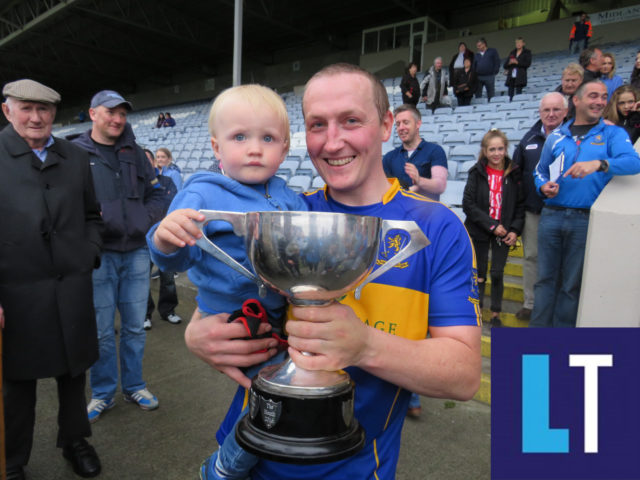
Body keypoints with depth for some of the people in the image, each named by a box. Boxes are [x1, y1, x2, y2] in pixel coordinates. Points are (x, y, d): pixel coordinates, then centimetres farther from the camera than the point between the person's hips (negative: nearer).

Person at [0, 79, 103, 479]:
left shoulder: (76, 157, 8)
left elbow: (91, 215, 16)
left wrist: (90, 255, 1)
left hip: (72, 289, 3)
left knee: (73, 373, 17)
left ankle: (74, 440, 39)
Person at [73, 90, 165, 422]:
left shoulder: (134, 153, 12)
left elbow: (155, 193, 14)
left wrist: (147, 221, -2)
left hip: (136, 252, 3)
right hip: (99, 254, -3)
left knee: (135, 327, 13)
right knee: (102, 331, 7)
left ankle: (134, 386, 30)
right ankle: (103, 394, 26)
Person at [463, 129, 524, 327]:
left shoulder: (515, 173, -2)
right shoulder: (477, 172, -6)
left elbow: (521, 205, 3)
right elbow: (468, 204, -11)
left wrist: (515, 230, -8)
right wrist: (491, 225, -16)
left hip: (503, 232, 1)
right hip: (479, 231, 0)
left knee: (497, 274, 5)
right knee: (479, 273, 10)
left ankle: (495, 314, 20)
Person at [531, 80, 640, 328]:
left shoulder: (613, 134, 5)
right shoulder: (557, 136, 11)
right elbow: (540, 170, 18)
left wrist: (598, 164, -30)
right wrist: (543, 186, -4)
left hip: (586, 220, -1)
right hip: (552, 215, 2)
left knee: (572, 284, 6)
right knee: (545, 278, 5)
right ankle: (538, 327, 13)